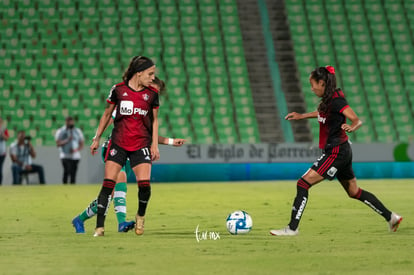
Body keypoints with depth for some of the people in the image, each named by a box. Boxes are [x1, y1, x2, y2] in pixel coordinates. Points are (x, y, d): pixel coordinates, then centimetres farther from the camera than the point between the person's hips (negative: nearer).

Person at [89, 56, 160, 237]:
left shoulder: (152, 94, 3)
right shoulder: (118, 90, -1)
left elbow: (154, 120, 13)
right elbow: (107, 114, 11)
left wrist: (155, 144, 5)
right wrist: (97, 138, 12)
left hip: (141, 145, 1)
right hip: (118, 143, -1)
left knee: (144, 183, -14)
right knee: (108, 183, -9)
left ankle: (141, 216, 16)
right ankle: (99, 226, -4)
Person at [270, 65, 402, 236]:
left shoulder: (336, 100, -19)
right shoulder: (328, 99, 7)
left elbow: (357, 120, -26)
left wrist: (351, 128, -47)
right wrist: (301, 116, 31)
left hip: (336, 153, -10)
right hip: (342, 151, 10)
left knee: (303, 184, -12)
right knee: (354, 192, 20)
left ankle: (292, 228, -11)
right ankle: (391, 217, 28)